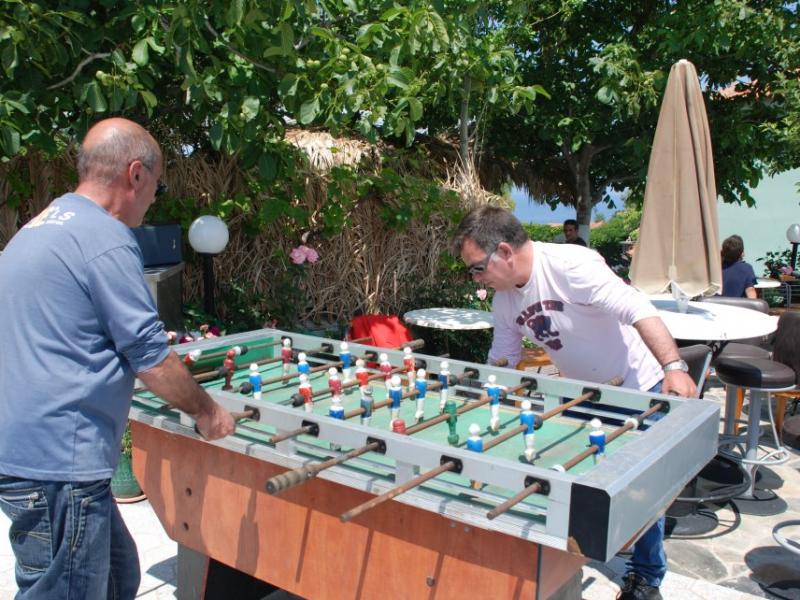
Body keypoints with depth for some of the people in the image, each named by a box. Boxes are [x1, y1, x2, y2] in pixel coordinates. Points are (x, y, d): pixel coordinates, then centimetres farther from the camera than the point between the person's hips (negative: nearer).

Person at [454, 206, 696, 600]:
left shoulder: (570, 264, -29)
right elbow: (501, 360, 9)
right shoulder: (504, 300, -4)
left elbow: (636, 309, -36)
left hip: (636, 386, -7)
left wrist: (674, 367, -46)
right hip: (583, 392, 7)